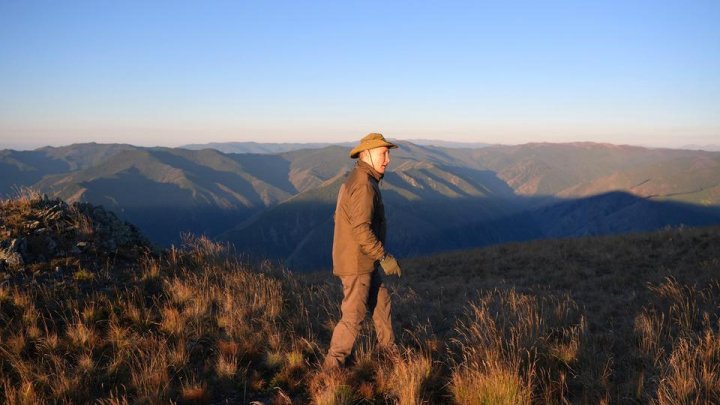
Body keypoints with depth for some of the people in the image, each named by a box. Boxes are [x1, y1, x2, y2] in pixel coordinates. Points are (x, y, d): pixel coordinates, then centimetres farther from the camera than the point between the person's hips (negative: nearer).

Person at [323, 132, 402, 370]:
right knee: (353, 315, 1)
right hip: (357, 263, -10)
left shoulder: (354, 180, 10)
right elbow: (361, 229, -29)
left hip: (360, 259, 10)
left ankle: (389, 348, 38)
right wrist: (384, 257, -22)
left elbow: (340, 218, 18)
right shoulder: (363, 184, -23)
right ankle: (333, 364, 14)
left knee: (380, 302, 21)